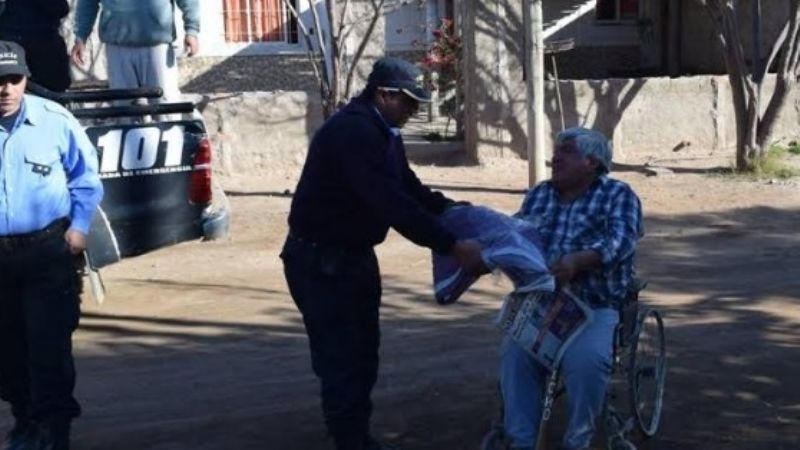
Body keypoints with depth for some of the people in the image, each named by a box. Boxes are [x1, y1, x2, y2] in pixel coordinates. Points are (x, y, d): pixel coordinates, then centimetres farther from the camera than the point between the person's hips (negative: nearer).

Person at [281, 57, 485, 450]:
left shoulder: (382, 130, 6)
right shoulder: (352, 132, -27)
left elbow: (409, 188, 15)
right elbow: (392, 204, -34)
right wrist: (452, 247, -33)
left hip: (355, 255, 10)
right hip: (319, 260, -10)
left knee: (363, 353, 17)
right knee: (340, 359, -5)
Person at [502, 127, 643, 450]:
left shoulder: (617, 195, 3)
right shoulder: (539, 195, 19)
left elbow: (621, 241, -14)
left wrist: (577, 261, -31)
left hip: (596, 307, -4)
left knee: (586, 359, -30)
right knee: (515, 356, -23)